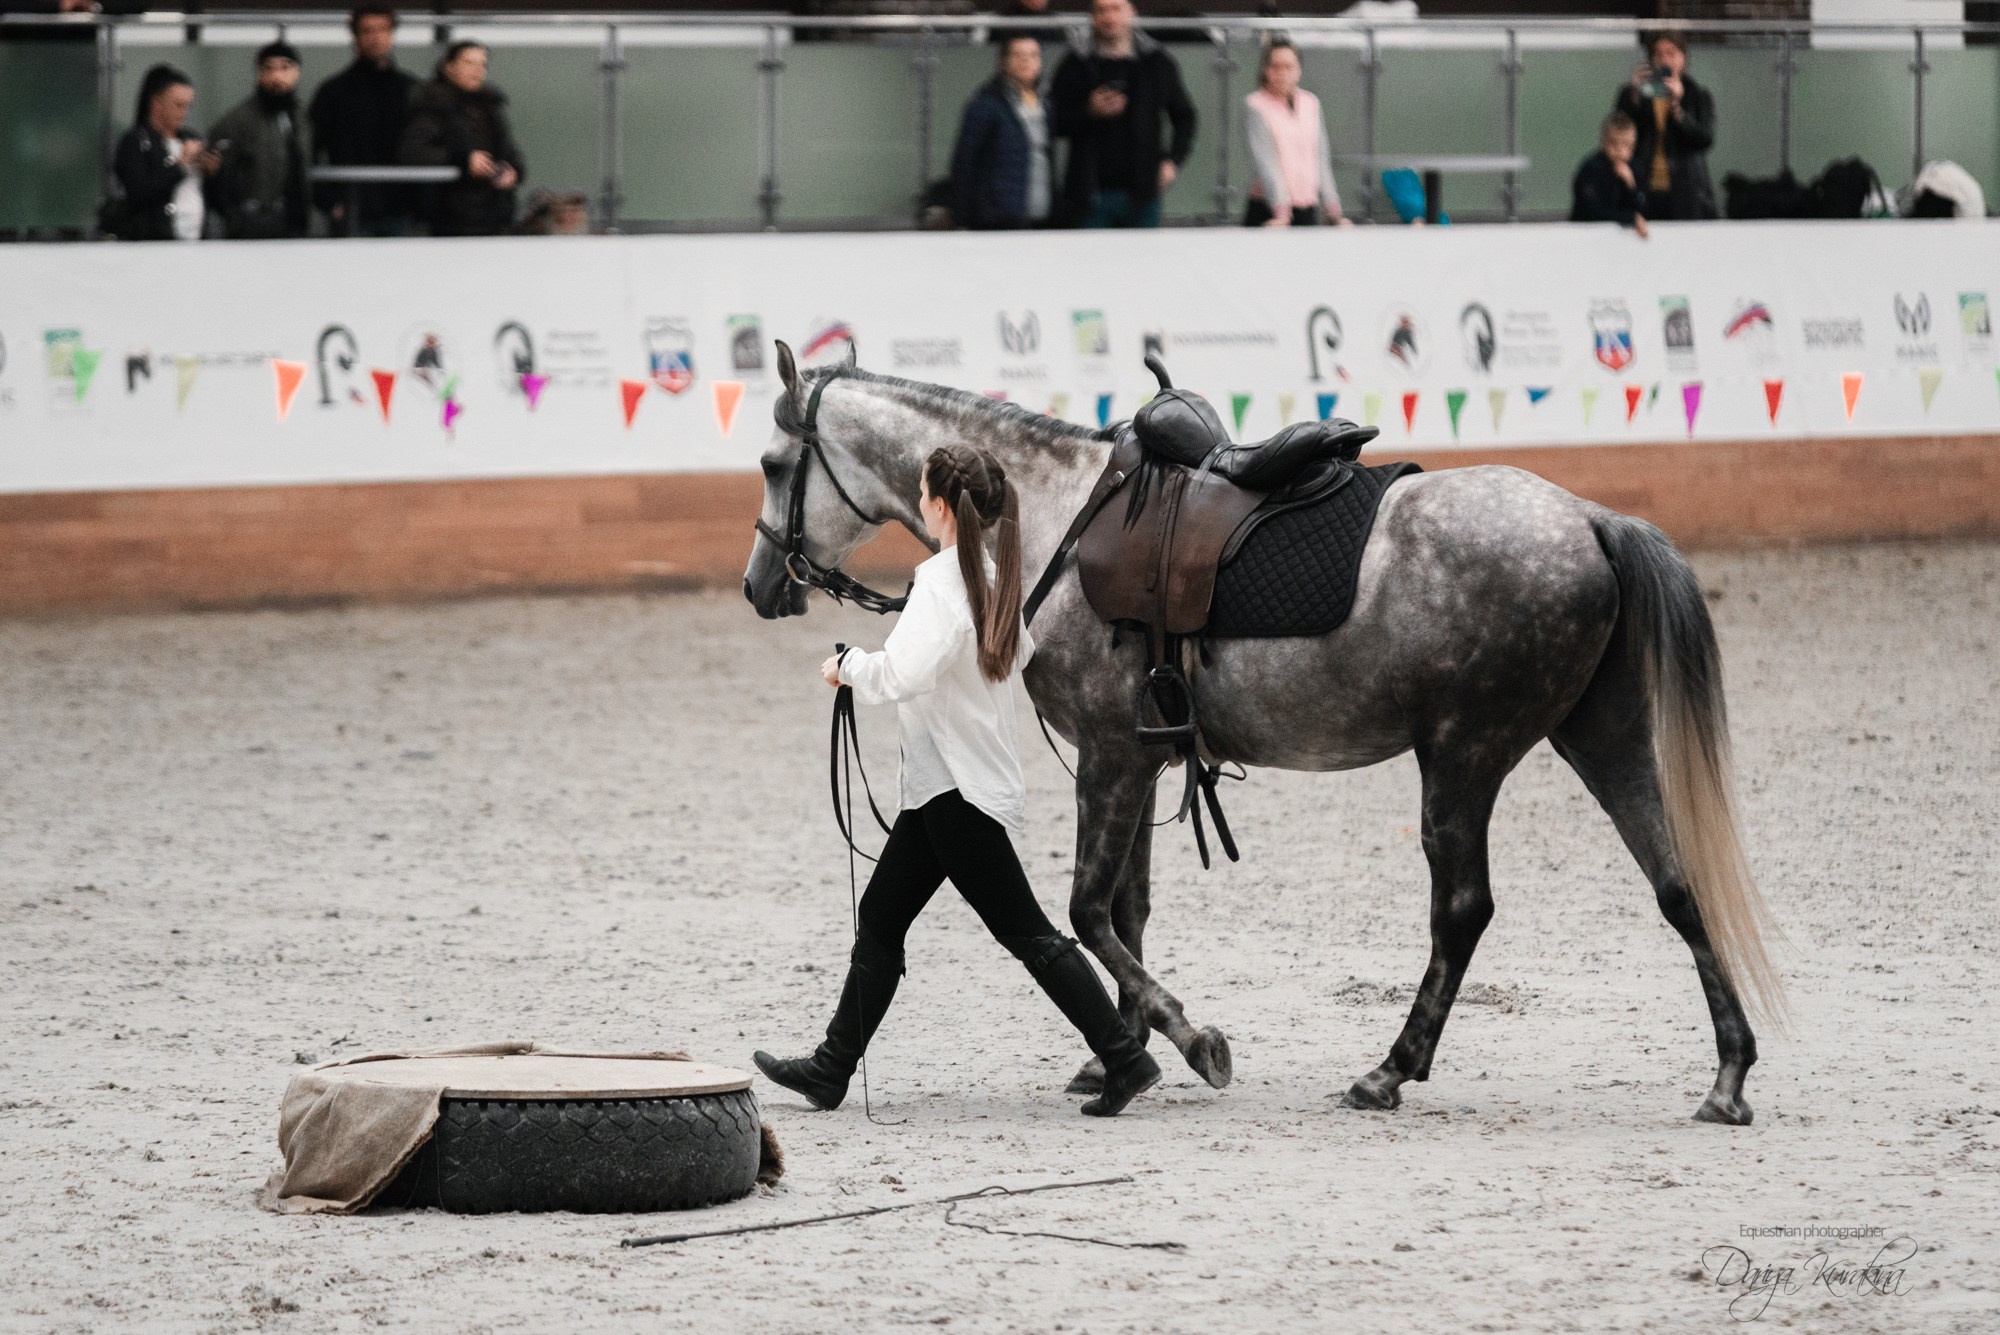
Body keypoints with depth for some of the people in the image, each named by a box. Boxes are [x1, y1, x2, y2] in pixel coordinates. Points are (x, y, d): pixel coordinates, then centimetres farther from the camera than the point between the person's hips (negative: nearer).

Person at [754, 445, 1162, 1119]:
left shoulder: (941, 580, -20)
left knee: (1029, 936, -7)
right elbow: (1019, 653, 25)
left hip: (957, 790, -10)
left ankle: (1126, 1059, -6)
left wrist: (848, 667, -15)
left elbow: (903, 674, -33)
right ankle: (831, 1068, 20)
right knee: (880, 919, 14)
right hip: (944, 786, 10)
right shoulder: (992, 577, 7)